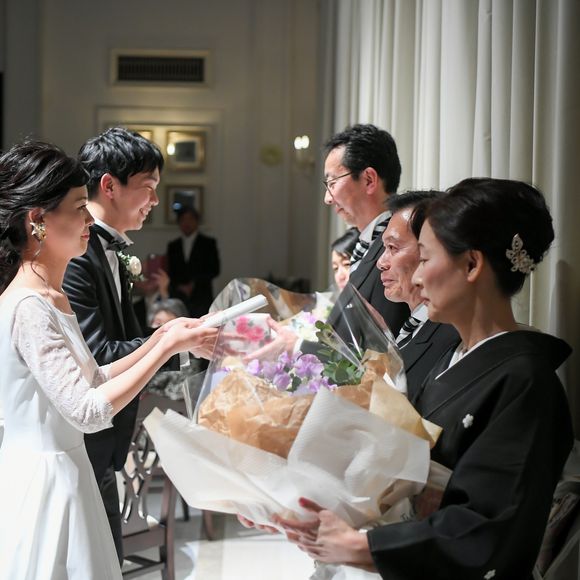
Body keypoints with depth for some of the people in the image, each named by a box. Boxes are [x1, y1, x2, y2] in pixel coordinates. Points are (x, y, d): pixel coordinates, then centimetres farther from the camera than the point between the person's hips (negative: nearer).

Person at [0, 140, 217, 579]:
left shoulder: (51, 296, 8)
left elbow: (93, 380, 11)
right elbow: (87, 410, -24)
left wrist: (160, 339, 1)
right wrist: (167, 347, -19)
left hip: (63, 471, 9)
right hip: (44, 480, -9)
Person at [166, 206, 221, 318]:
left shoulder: (208, 243, 8)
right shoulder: (172, 246, 16)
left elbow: (214, 270, 2)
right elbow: (170, 273, 14)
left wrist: (194, 284, -7)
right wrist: (178, 287, -5)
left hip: (201, 299, -2)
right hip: (178, 298, 2)